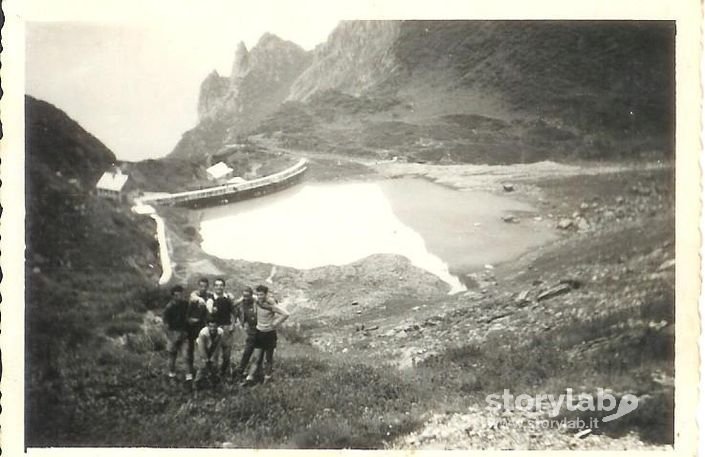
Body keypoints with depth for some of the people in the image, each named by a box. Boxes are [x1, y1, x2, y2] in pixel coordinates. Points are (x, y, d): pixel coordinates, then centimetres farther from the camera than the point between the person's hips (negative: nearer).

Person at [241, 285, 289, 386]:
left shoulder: (271, 305, -19)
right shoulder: (256, 303, -2)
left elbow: (285, 314, -25)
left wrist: (275, 323, -18)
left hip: (269, 333, -5)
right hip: (259, 332, 5)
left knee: (268, 358, 9)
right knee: (256, 358, 3)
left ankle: (267, 377, 23)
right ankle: (249, 378, 3)